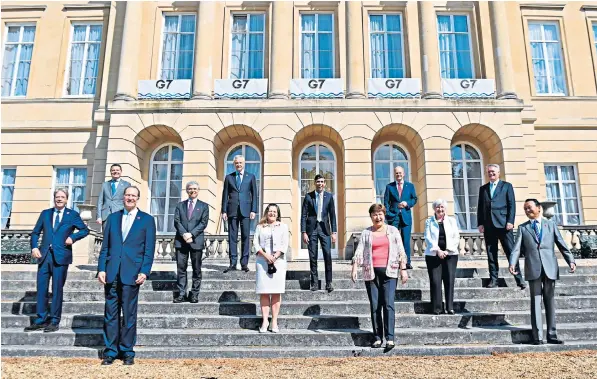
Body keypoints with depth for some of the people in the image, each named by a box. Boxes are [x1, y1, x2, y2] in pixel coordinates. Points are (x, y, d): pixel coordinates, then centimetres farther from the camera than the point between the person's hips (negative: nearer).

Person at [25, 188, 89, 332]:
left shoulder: (72, 215, 6)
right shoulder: (45, 213, 14)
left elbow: (85, 230, 9)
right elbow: (35, 232, 14)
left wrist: (73, 237, -8)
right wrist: (34, 247, -2)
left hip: (60, 257, -3)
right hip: (44, 256, 3)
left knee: (57, 290, 1)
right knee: (41, 288, 5)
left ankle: (54, 321, 9)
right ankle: (41, 320, 15)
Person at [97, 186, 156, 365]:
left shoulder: (147, 220, 4)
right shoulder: (112, 218, 13)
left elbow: (149, 249, 0)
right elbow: (105, 246, 11)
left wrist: (144, 272, -9)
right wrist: (101, 269, 1)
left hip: (131, 274, -3)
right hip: (112, 273, 3)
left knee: (129, 315, 4)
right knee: (110, 314, 6)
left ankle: (127, 352, 15)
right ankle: (110, 351, 16)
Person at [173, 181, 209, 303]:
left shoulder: (203, 206, 9)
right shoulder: (180, 205, 14)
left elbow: (203, 223, -2)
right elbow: (176, 221, 3)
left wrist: (191, 234, -13)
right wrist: (184, 234, -13)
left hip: (196, 241, -1)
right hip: (181, 241, 1)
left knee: (196, 269, 3)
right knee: (181, 268, 1)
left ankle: (194, 294, 10)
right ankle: (181, 294, 6)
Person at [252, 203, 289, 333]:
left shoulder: (283, 226, 13)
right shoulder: (260, 227, 13)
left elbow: (284, 244, 4)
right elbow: (255, 243, 4)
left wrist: (275, 257, -10)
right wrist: (266, 255, -11)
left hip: (278, 262, 0)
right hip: (262, 261, 0)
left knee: (276, 292, -2)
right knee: (264, 292, -3)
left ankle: (274, 322, 0)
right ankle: (264, 321, 0)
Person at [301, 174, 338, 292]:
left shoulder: (329, 196, 4)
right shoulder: (308, 196, 0)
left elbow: (332, 215, 6)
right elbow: (303, 215, 0)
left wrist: (334, 232, 1)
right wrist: (303, 232, -6)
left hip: (324, 228, 1)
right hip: (312, 228, 0)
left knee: (328, 255, -6)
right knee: (313, 257, 3)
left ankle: (328, 283, 2)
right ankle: (314, 282, 12)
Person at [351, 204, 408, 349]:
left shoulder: (393, 231, 10)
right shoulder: (366, 233, 10)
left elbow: (401, 251, 9)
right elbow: (359, 251, 3)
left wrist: (403, 269, 2)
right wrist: (354, 268, -9)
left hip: (389, 272, -1)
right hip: (371, 273, 1)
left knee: (388, 304, -10)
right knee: (374, 306, 3)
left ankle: (390, 338, -9)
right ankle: (378, 337, 11)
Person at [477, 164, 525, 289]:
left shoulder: (507, 186, 9)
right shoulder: (483, 188, 17)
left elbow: (512, 204, 1)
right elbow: (480, 207, 13)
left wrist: (510, 221, -10)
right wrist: (480, 223, 3)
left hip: (503, 224, -3)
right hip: (488, 226, 3)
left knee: (511, 252, -4)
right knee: (491, 254, 3)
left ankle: (519, 279, 0)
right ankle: (493, 280, 7)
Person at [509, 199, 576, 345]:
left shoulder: (551, 224, 13)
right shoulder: (522, 228, 11)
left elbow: (562, 245, 8)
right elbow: (517, 248, 1)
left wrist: (571, 260, -6)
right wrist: (513, 263, -16)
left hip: (550, 268, 1)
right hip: (533, 269, -1)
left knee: (550, 301, 6)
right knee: (536, 301, -1)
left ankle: (552, 335, 12)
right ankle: (537, 337, 1)